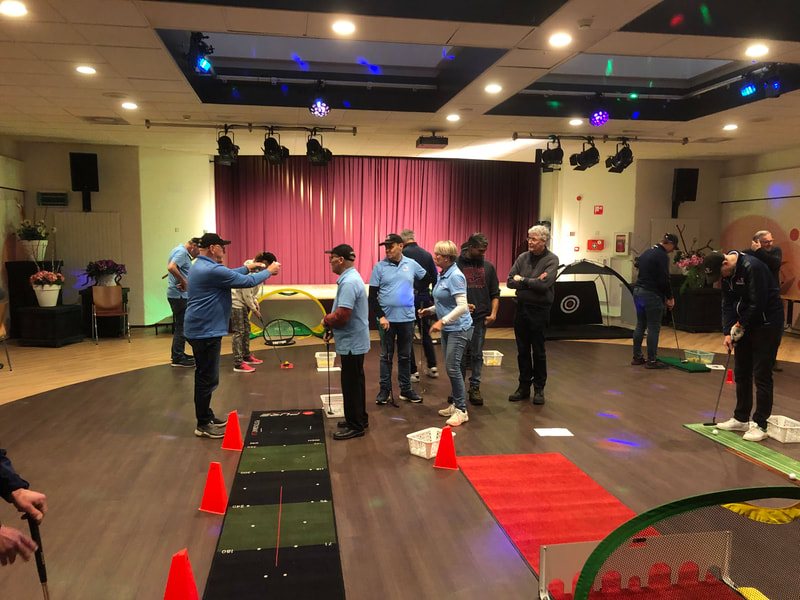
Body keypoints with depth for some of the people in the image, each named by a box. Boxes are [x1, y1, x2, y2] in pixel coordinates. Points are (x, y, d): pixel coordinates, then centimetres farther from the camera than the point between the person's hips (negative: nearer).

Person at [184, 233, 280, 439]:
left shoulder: (201, 266, 12)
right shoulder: (211, 270, -21)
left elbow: (228, 275, 28)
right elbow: (247, 282, -16)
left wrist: (248, 268, 21)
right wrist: (268, 272, -2)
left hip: (200, 330, 11)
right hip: (206, 331, -11)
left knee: (205, 376, 19)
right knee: (208, 378, -3)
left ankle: (206, 416, 30)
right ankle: (203, 425, 5)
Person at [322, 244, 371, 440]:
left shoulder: (349, 282, -22)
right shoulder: (351, 277, 12)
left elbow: (342, 314, -28)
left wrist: (326, 321, -10)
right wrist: (332, 328, 11)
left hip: (351, 343, -11)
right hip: (355, 341, 11)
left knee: (351, 384, -1)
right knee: (355, 382, 20)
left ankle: (355, 426, 9)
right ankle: (359, 419, 32)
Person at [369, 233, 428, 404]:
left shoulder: (412, 264, 2)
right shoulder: (379, 267, -2)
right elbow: (372, 295, -4)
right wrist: (381, 316, -12)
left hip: (407, 318, 2)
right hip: (387, 318, -2)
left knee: (405, 356, 11)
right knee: (386, 356, 5)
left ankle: (406, 390, 20)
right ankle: (384, 390, 14)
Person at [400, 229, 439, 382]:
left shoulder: (403, 254, -9)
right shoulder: (427, 254, 6)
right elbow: (435, 278, 8)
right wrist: (433, 298, 16)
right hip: (424, 298, 5)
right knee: (426, 333, 19)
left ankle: (413, 372, 5)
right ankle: (432, 367, 22)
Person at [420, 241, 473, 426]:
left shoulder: (455, 276, -19)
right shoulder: (442, 275, 10)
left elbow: (462, 306, -25)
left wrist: (442, 321, -28)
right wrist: (430, 310, 10)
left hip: (458, 328, -9)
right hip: (447, 329, 9)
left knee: (453, 367, -9)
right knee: (450, 368, 14)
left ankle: (461, 411, 1)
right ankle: (456, 404, 25)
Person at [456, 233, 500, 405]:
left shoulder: (488, 266, 9)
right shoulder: (456, 265, -1)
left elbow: (495, 294, 12)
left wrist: (493, 313, -1)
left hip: (481, 318, 2)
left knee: (477, 355, 7)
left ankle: (475, 388, 15)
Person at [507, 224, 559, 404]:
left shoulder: (551, 259, -6)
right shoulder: (523, 257, 6)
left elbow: (544, 284, -20)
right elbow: (510, 282, -2)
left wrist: (522, 280, -8)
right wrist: (533, 282, -12)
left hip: (539, 310, -4)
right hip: (521, 308, 4)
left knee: (538, 352, 4)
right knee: (522, 351, 10)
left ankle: (539, 389, 16)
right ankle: (524, 386, 20)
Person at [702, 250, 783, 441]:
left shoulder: (752, 267, -25)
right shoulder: (727, 273, 2)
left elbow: (758, 303, -24)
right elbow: (728, 304, 4)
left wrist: (740, 325, -11)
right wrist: (728, 332, -5)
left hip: (766, 323, -8)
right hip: (745, 324, 9)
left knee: (761, 375, -5)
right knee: (741, 373, 12)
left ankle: (760, 425, 3)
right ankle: (741, 419, 23)